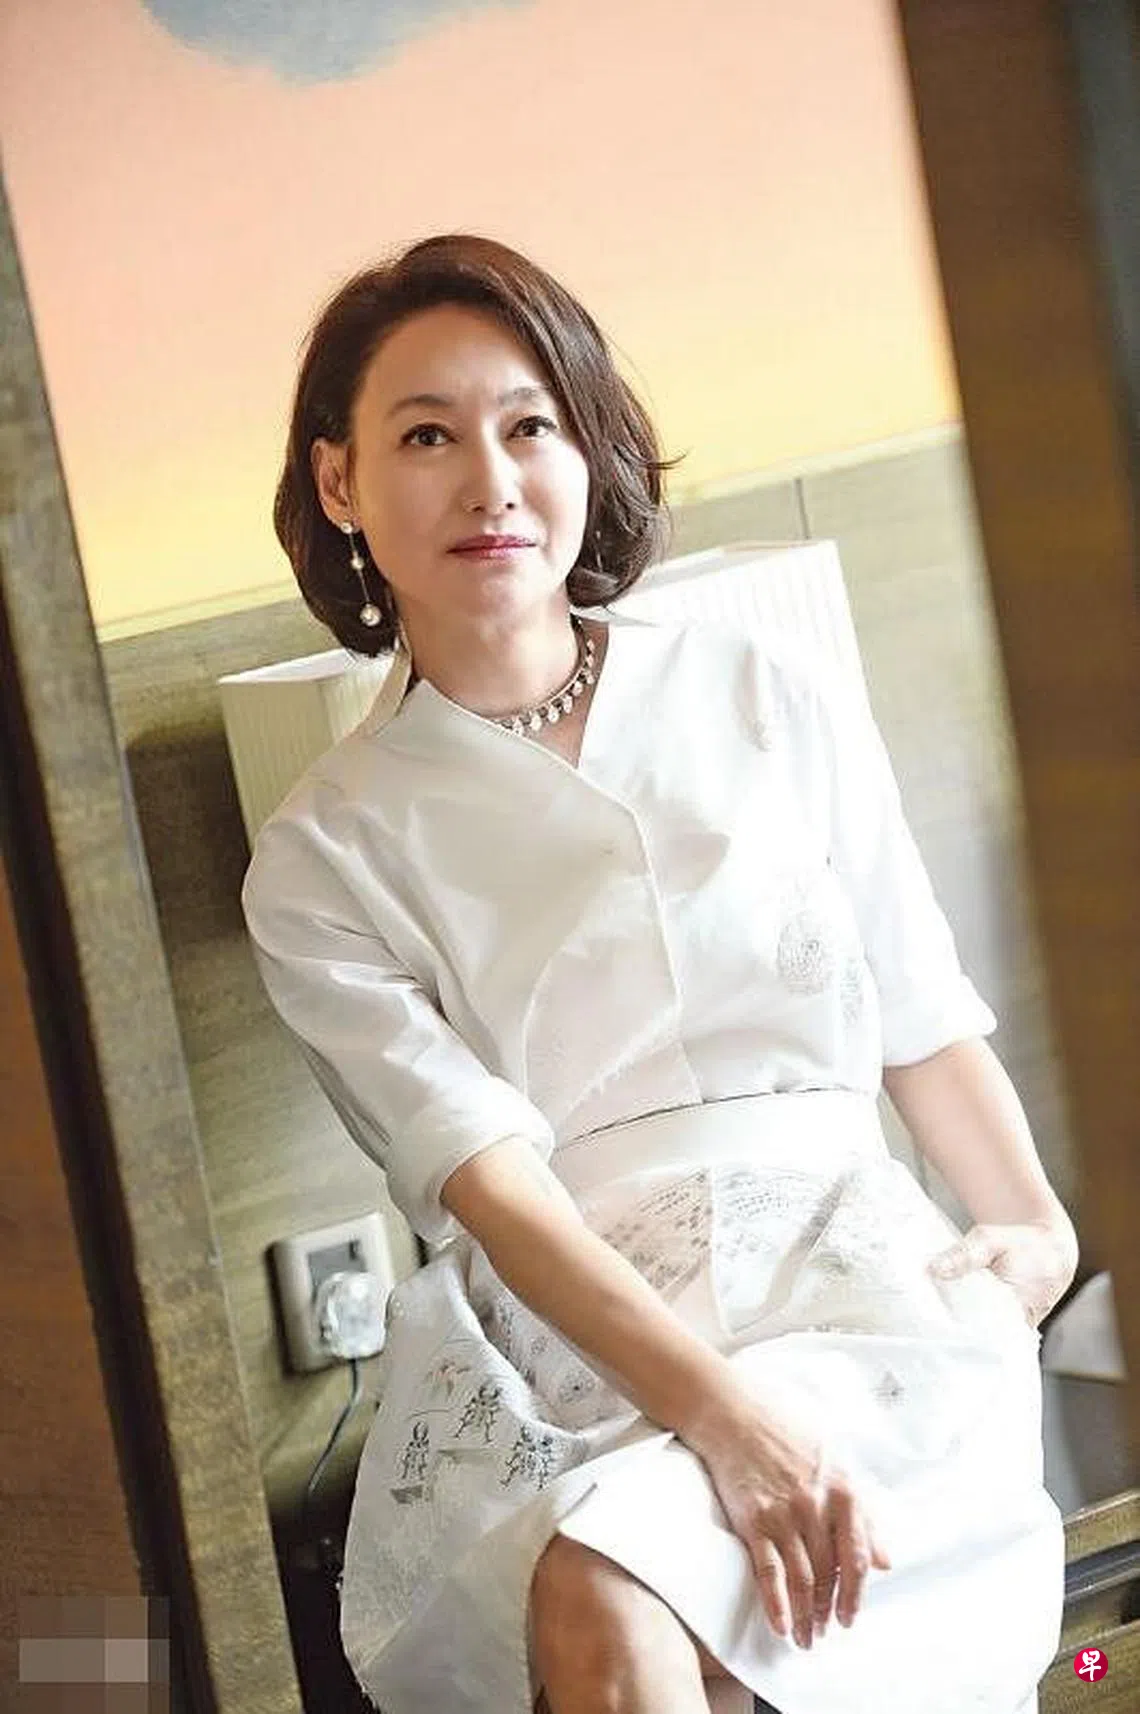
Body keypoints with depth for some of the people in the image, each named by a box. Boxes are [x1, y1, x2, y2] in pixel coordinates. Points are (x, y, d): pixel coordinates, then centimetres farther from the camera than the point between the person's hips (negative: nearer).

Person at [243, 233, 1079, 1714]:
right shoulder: (324, 859, 7)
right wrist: (718, 1405, -20)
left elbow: (923, 1020, 18)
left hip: (846, 1270, 1)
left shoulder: (774, 708, 13)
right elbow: (484, 1173, -6)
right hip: (548, 1340, 0)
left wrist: (1039, 1226, -1)